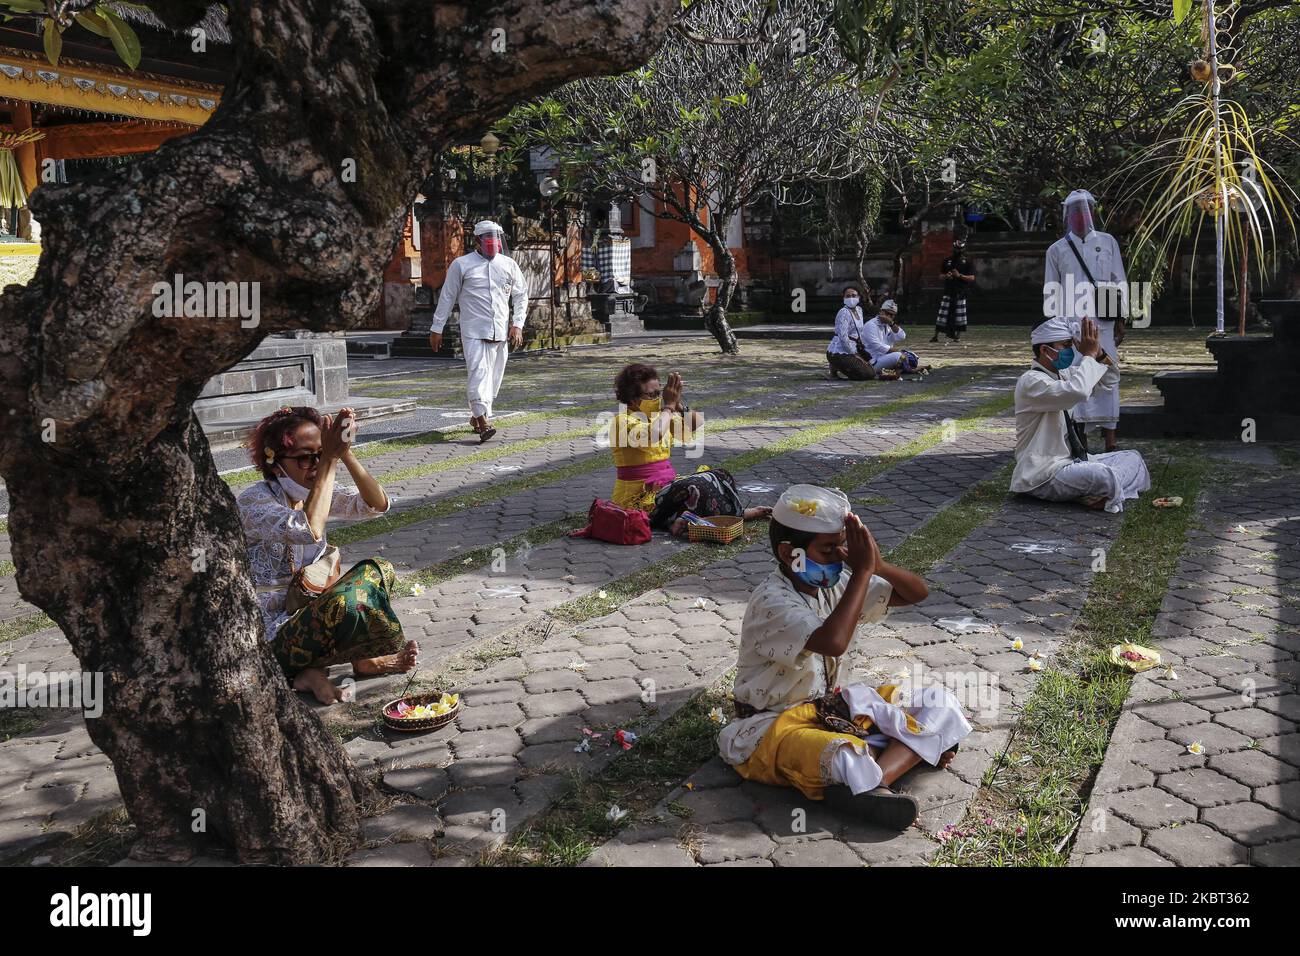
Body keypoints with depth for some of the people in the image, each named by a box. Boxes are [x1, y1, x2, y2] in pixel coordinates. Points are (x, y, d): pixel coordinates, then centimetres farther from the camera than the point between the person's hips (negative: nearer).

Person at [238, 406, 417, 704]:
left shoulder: (315, 490, 4)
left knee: (380, 570, -1)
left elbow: (378, 504, -7)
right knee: (346, 603, -33)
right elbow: (310, 531, -38)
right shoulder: (254, 500, -19)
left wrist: (346, 453, -20)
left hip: (306, 614, 8)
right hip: (271, 639, -8)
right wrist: (330, 460, -33)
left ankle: (313, 670, -7)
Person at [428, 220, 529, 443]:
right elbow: (447, 297, 6)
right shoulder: (461, 265, 1)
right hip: (473, 332, -4)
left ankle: (476, 417, 23)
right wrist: (436, 328, 6)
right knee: (479, 374, -17)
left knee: (493, 378, 7)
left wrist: (517, 325, 3)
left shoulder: (509, 265, 9)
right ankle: (483, 422, -22)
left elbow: (521, 296, 15)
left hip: (500, 332, 4)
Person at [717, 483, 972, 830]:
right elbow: (832, 642, -41)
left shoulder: (833, 584, 1)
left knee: (939, 703, -3)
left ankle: (873, 784, -26)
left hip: (829, 706, 9)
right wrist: (862, 571, -32)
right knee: (847, 758, -42)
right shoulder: (772, 602, -23)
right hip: (775, 723, -9)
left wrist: (878, 564, -16)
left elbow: (917, 593, 6)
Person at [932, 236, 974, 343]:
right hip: (948, 290, 1)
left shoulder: (967, 262, 2)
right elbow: (941, 275, 15)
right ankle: (936, 335, -2)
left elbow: (972, 278, -3)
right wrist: (946, 276, -7)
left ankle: (958, 335, 9)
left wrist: (959, 275, -16)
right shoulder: (947, 260, 10)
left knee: (960, 313, 0)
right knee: (943, 312, -3)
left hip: (961, 292, -1)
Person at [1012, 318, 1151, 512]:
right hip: (1042, 474, -10)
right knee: (1104, 476, -34)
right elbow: (1078, 392, -33)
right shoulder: (1031, 382, -17)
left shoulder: (1059, 375, 11)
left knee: (1132, 458, 7)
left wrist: (1098, 354, 4)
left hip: (1070, 460, 10)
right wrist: (1089, 354, -19)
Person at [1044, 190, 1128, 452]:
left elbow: (1119, 283, 12)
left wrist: (1120, 320, 5)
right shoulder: (1057, 249, 12)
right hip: (1071, 322, 0)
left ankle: (1110, 441, -1)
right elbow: (1051, 293, 11)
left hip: (1103, 322, 1)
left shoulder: (1107, 242, 13)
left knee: (1108, 376, -3)